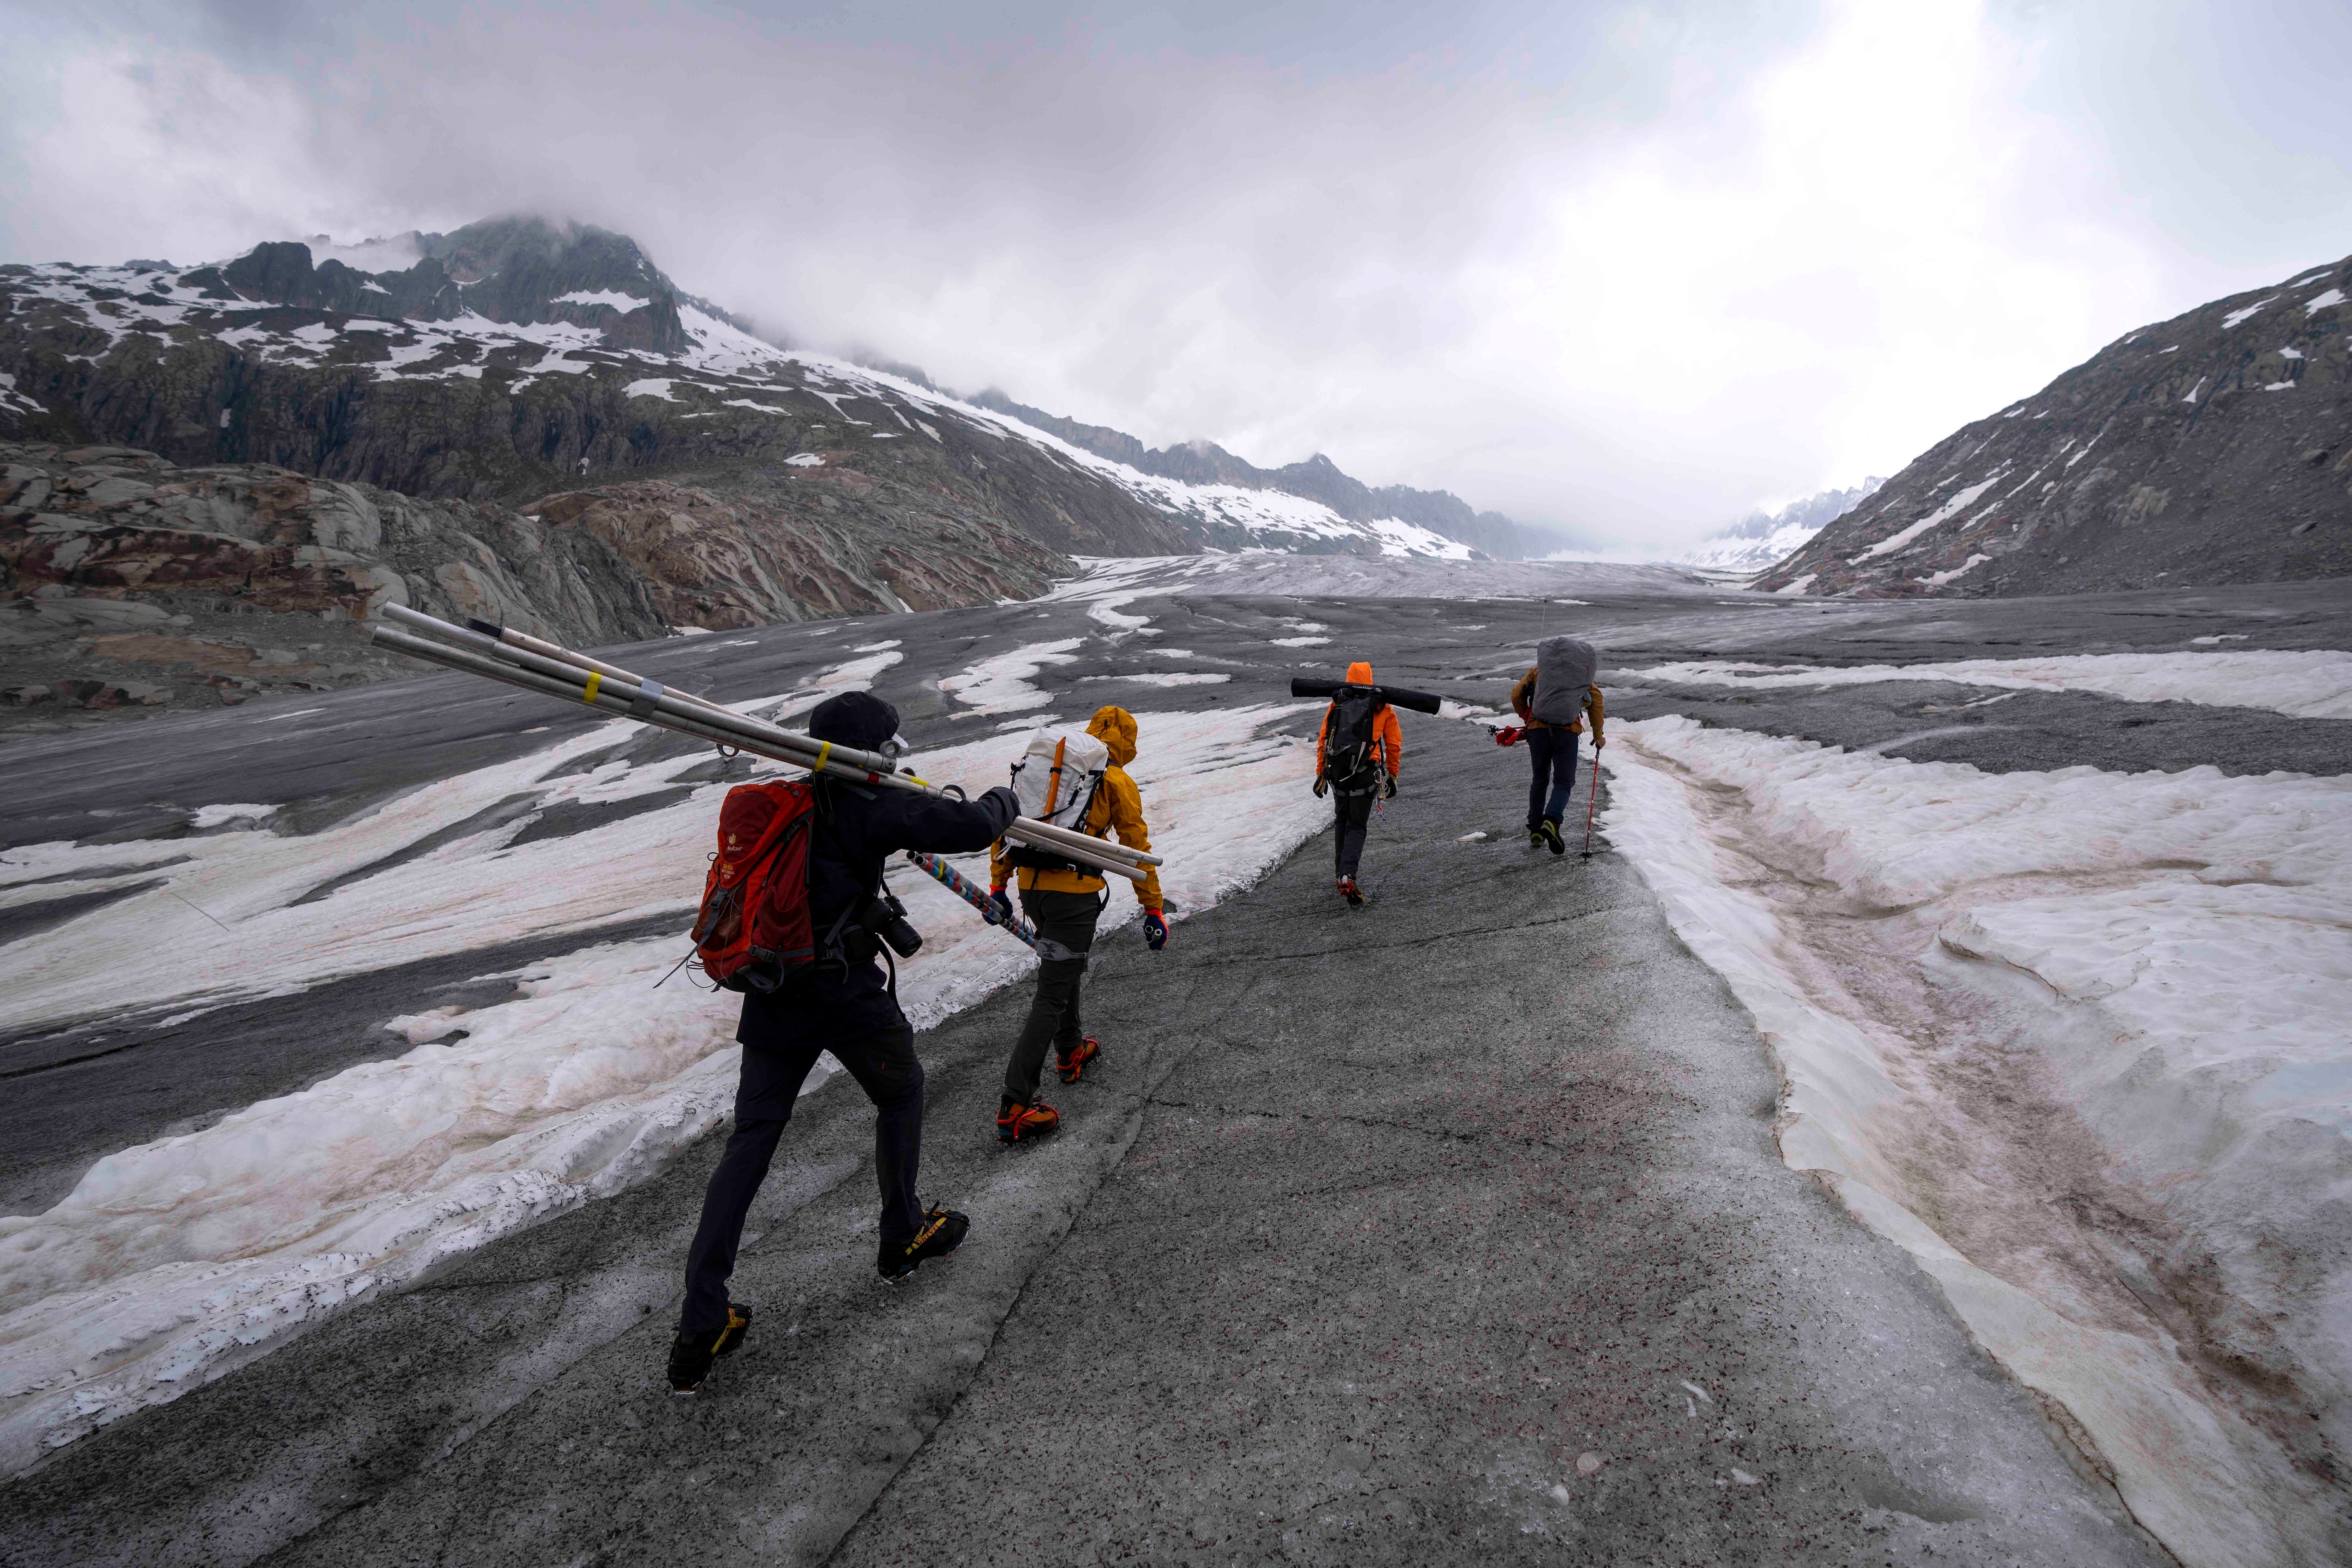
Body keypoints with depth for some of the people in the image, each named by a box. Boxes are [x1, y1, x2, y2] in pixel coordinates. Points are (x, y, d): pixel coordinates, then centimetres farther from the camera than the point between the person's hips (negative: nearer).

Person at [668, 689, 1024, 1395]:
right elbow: (972, 828, -14)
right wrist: (1002, 801, 8)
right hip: (846, 993, -6)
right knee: (901, 1095, 20)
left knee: (751, 1141, 10)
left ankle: (701, 1325, 13)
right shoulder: (873, 806, -12)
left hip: (772, 994, 6)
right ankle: (903, 1239, 35)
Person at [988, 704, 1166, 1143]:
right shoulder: (1117, 781, 1)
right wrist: (1153, 910, 4)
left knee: (1064, 963, 30)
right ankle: (1015, 1106, -3)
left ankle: (1070, 1052, 45)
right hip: (1075, 895, -6)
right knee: (1052, 995, -2)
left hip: (1030, 888, 6)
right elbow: (1137, 849, -1)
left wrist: (998, 884, 23)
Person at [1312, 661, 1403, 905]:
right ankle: (1348, 877, -12)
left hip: (1336, 773, 2)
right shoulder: (1384, 708, 5)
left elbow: (1323, 740, 7)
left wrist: (1320, 774, 11)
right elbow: (1394, 745, 7)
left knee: (1341, 821, 23)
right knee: (1357, 826, 6)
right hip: (1365, 774, -2)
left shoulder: (1336, 704, 8)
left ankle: (1341, 874, 27)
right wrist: (1393, 776, 15)